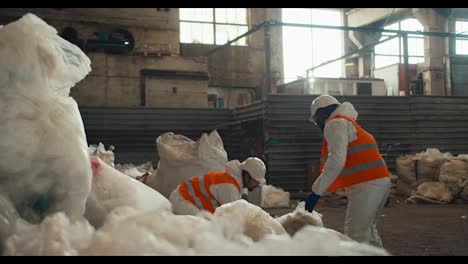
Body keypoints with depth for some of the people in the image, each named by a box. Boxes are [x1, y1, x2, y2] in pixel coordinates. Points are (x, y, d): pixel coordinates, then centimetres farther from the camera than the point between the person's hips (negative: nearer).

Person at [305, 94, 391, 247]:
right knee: (367, 230, 19)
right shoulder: (347, 122, 26)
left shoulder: (335, 124, -3)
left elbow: (336, 161, -17)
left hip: (366, 185, -10)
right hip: (380, 181, 10)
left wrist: (316, 192, -16)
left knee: (355, 237, -10)